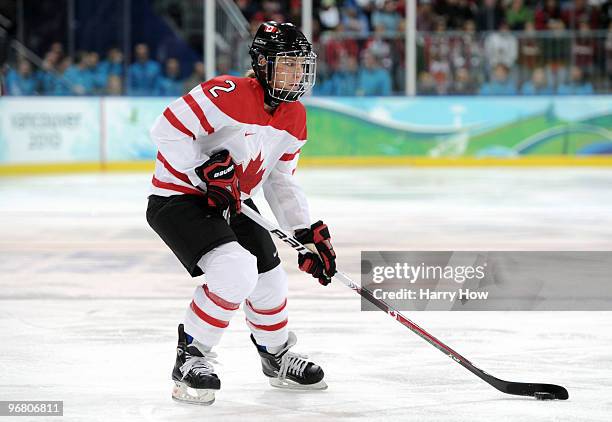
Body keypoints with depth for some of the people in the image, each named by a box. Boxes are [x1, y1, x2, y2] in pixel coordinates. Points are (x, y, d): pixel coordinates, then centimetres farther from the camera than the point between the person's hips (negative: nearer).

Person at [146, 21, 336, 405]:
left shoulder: (295, 118, 3)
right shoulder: (229, 94, -25)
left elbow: (281, 181, 11)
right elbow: (168, 129, -26)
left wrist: (308, 231, 2)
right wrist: (206, 171, -28)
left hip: (231, 203, 9)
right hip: (178, 198, -8)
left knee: (269, 281, 10)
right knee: (236, 271, -27)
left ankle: (278, 355, 39)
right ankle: (191, 357, -11)